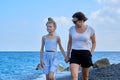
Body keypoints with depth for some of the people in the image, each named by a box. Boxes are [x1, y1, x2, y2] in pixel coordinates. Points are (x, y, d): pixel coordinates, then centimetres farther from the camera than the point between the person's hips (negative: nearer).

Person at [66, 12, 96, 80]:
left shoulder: (90, 29, -4)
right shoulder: (72, 29, 2)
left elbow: (94, 42, 9)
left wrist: (90, 53, -2)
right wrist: (68, 55, 14)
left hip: (85, 54, -1)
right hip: (74, 54, 1)